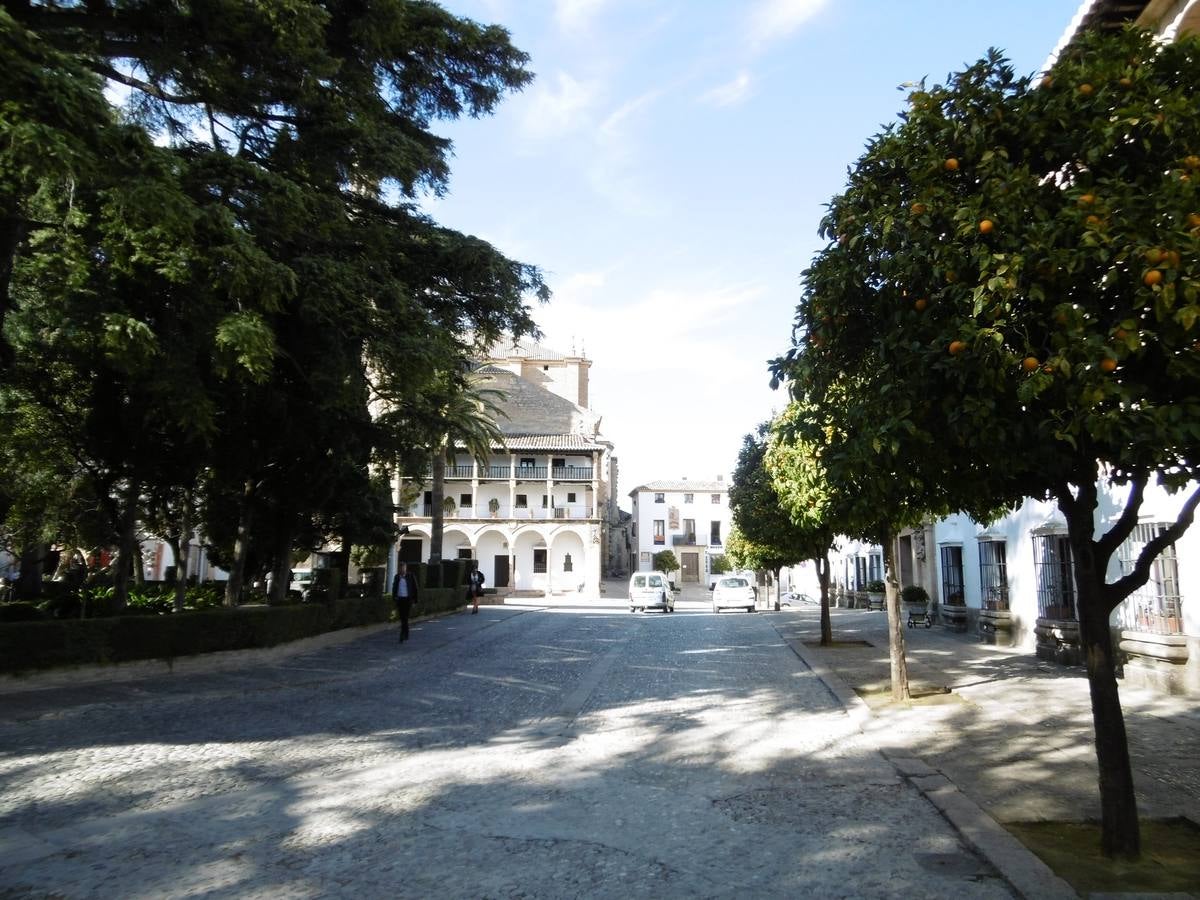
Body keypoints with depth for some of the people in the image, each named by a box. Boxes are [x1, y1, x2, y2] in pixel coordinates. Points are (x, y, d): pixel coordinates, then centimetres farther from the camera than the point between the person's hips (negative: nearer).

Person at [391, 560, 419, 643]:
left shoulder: (411, 576, -5)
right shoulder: (397, 577, 6)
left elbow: (415, 589, -2)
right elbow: (394, 588, 13)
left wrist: (414, 601, -4)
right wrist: (394, 599, 8)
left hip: (407, 599, -4)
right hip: (399, 599, 4)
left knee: (405, 618, -11)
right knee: (402, 618, 9)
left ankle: (402, 637, -14)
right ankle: (406, 635, 23)